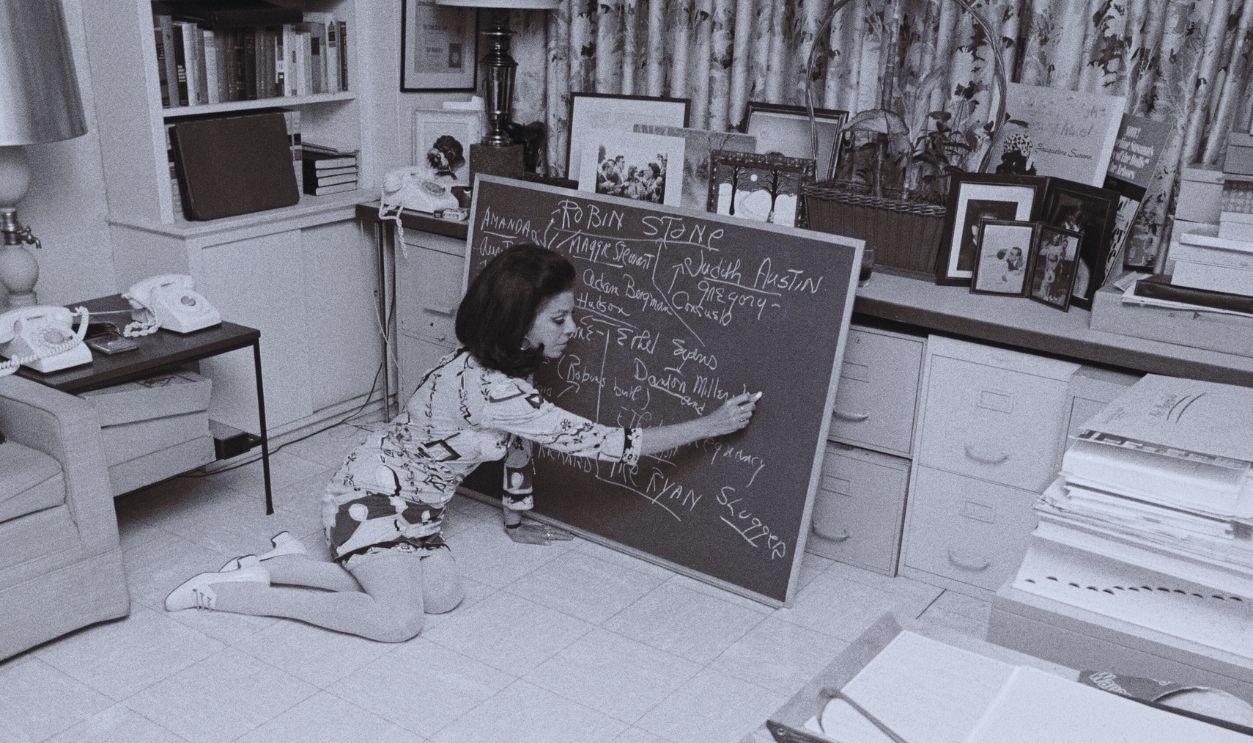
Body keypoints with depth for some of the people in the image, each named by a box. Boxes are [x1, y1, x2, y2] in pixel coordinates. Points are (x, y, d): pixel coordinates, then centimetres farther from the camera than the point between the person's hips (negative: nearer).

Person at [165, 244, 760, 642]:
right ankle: (229, 592, -7)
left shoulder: (505, 364, -3)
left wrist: (515, 521, 22)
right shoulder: (490, 389, -32)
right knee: (399, 621, -19)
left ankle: (287, 564, 6)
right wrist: (711, 425, -27)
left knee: (444, 595, -5)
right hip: (369, 497, -9)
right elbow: (603, 444, -32)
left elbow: (519, 438, 13)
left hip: (409, 503, 9)